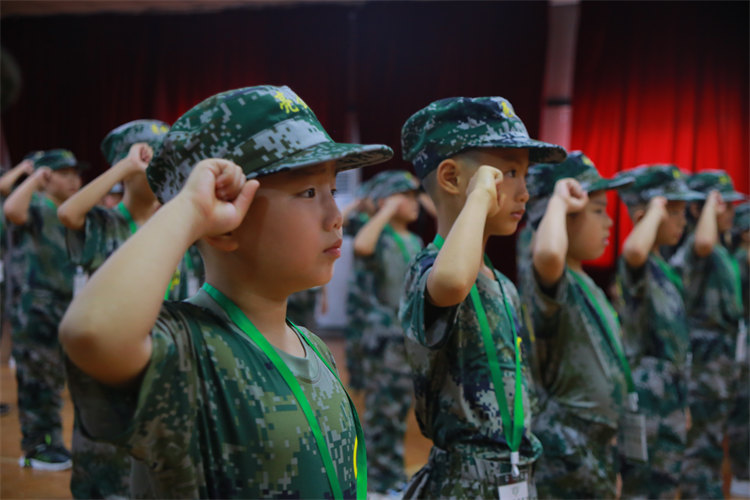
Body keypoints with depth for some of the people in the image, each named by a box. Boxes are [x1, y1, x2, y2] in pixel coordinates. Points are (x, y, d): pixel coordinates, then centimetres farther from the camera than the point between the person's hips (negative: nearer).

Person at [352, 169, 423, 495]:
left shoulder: (416, 242, 12)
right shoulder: (379, 241, -11)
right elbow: (360, 247, -36)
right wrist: (387, 211, -26)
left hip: (411, 336, 7)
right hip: (385, 334, -7)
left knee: (400, 410, 14)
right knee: (381, 410, 0)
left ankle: (395, 474, 24)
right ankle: (378, 477, 10)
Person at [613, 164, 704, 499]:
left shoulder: (664, 268, 13)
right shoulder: (638, 266, -15)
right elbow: (634, 250, -43)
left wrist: (682, 403, 20)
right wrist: (655, 209, -25)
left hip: (670, 397, 9)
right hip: (646, 399, -9)